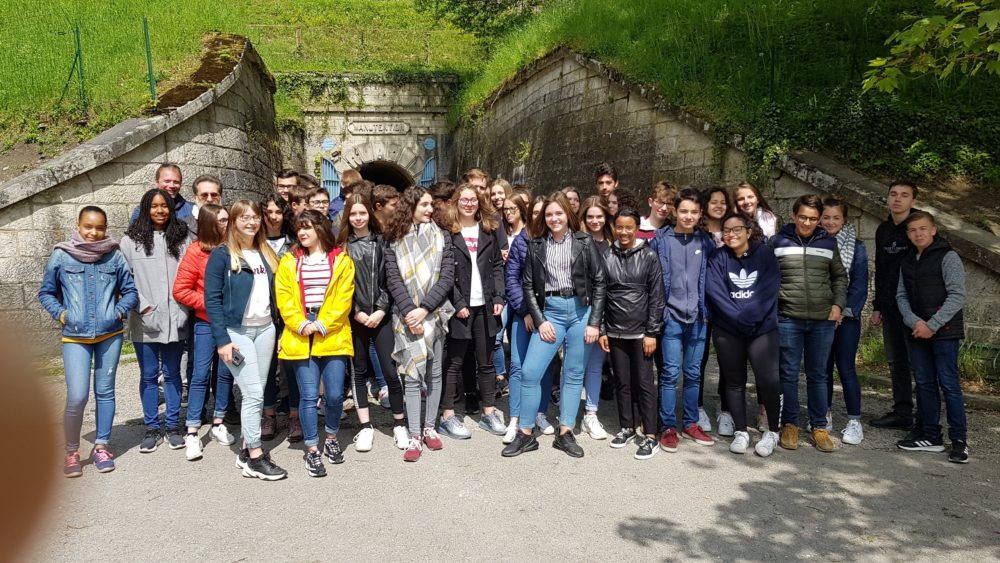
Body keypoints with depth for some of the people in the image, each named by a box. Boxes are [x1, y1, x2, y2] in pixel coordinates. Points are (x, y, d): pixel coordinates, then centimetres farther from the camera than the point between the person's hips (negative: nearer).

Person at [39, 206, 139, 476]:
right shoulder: (61, 256, -2)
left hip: (110, 335, 1)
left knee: (105, 392, 10)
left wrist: (119, 311, -6)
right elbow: (46, 293, 8)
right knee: (77, 397, -8)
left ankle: (101, 447, 24)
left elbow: (130, 291, 8)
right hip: (75, 337, -1)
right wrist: (61, 314, -5)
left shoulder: (114, 256, 0)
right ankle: (71, 451, 14)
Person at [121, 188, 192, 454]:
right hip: (144, 321, -1)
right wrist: (143, 306, -10)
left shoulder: (182, 238, 4)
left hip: (174, 320, 1)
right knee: (149, 375, 9)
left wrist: (184, 309, -7)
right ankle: (152, 428, 20)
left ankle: (173, 426, 21)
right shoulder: (131, 240, 1)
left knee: (172, 373, 10)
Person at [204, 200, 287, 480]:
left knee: (255, 393, 7)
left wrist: (279, 329, 9)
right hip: (236, 331, -6)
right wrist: (222, 339, -16)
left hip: (265, 329, 6)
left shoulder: (266, 253, 14)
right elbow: (212, 299, -10)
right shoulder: (222, 254, -5)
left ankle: (247, 450, 17)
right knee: (253, 393, -9)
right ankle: (255, 457, 0)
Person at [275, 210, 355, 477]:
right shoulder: (289, 262, 10)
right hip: (301, 337, 1)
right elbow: (284, 298, 1)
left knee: (335, 393, 0)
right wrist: (301, 325, -12)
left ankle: (331, 437, 26)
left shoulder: (342, 260, 6)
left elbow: (343, 298, -3)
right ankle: (312, 450, 10)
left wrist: (322, 325, -12)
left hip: (333, 335, 0)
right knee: (309, 395, -2)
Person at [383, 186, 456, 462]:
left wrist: (424, 309, -12)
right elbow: (393, 280, -3)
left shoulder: (441, 237, 6)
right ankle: (415, 436, 1)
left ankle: (429, 427, 22)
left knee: (434, 372, 9)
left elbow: (447, 277, -2)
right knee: (413, 375, -4)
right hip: (407, 317, -1)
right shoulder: (395, 240, 4)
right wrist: (409, 313, -15)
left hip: (434, 314, 2)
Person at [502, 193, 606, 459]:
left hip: (581, 312, -1)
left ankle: (565, 434, 17)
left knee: (574, 375, 6)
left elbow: (599, 282, 0)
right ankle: (526, 434, 7)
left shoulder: (585, 242, 1)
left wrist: (594, 322, -6)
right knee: (530, 372, -6)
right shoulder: (536, 245, 6)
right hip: (550, 312, 1)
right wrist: (540, 320, -4)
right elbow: (528, 285, 5)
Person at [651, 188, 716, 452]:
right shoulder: (661, 239, 0)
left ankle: (690, 423, 23)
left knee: (693, 373, 11)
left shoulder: (706, 242, 7)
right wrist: (659, 311, -4)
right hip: (671, 316, -2)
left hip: (698, 317, 3)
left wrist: (707, 311, 3)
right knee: (671, 372, -2)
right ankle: (669, 427, 8)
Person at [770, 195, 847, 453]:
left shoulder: (829, 243, 8)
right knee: (789, 373, 4)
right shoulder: (777, 242, 2)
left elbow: (840, 277, 17)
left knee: (818, 374, 9)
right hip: (788, 318, -2)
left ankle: (819, 427, 19)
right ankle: (790, 424, 17)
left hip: (823, 319, 2)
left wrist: (838, 304, 5)